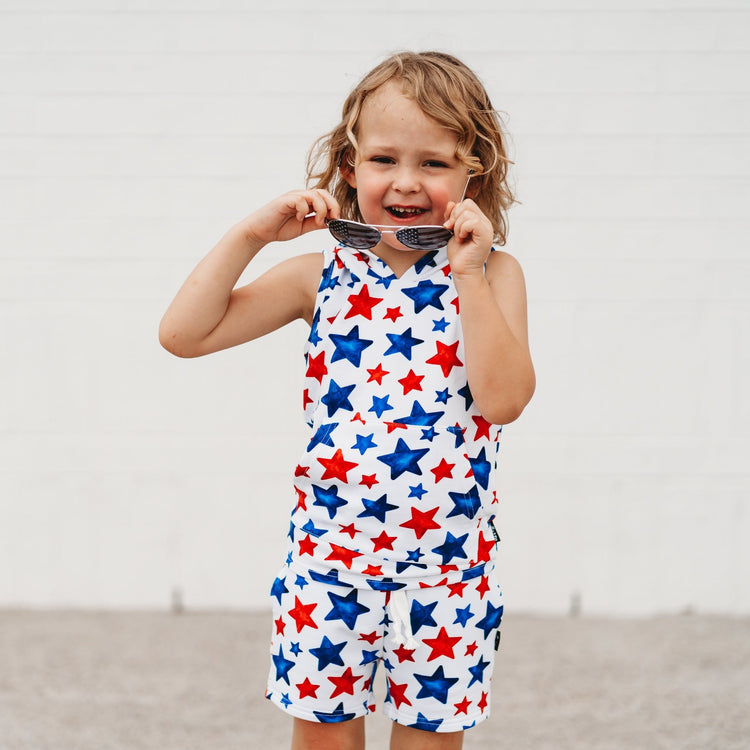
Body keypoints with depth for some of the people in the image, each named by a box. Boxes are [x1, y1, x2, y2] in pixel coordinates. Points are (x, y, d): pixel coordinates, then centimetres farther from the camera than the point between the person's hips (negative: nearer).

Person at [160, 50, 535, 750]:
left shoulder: (491, 275, -3)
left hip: (444, 562, -1)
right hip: (327, 552, 1)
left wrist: (469, 275, -22)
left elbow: (503, 399, -18)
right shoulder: (322, 277, 0)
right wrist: (249, 234, -10)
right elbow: (183, 334, -3)